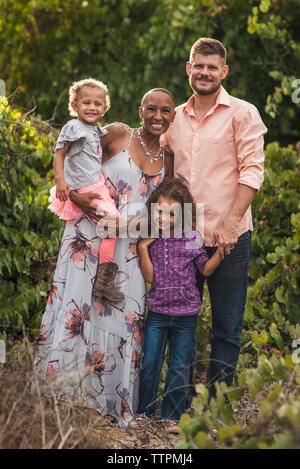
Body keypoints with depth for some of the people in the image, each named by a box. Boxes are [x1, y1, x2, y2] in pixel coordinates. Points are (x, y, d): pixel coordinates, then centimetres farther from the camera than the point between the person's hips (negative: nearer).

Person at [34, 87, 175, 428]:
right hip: (90, 237, -4)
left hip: (128, 248, 4)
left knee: (123, 318, 1)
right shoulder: (116, 136, -2)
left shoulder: (168, 158, 10)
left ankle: (114, 404, 10)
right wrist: (74, 193, -15)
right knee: (78, 307, -5)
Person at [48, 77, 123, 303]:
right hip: (86, 190, -10)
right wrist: (60, 179, -22)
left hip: (97, 184, 10)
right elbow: (60, 153, -13)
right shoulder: (73, 127, -10)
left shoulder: (96, 129, 15)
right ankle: (104, 280, -17)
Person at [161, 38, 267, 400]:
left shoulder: (242, 114, 0)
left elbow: (252, 171, -7)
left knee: (226, 326, 0)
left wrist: (231, 223, -16)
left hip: (228, 237, -4)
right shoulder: (176, 117, 13)